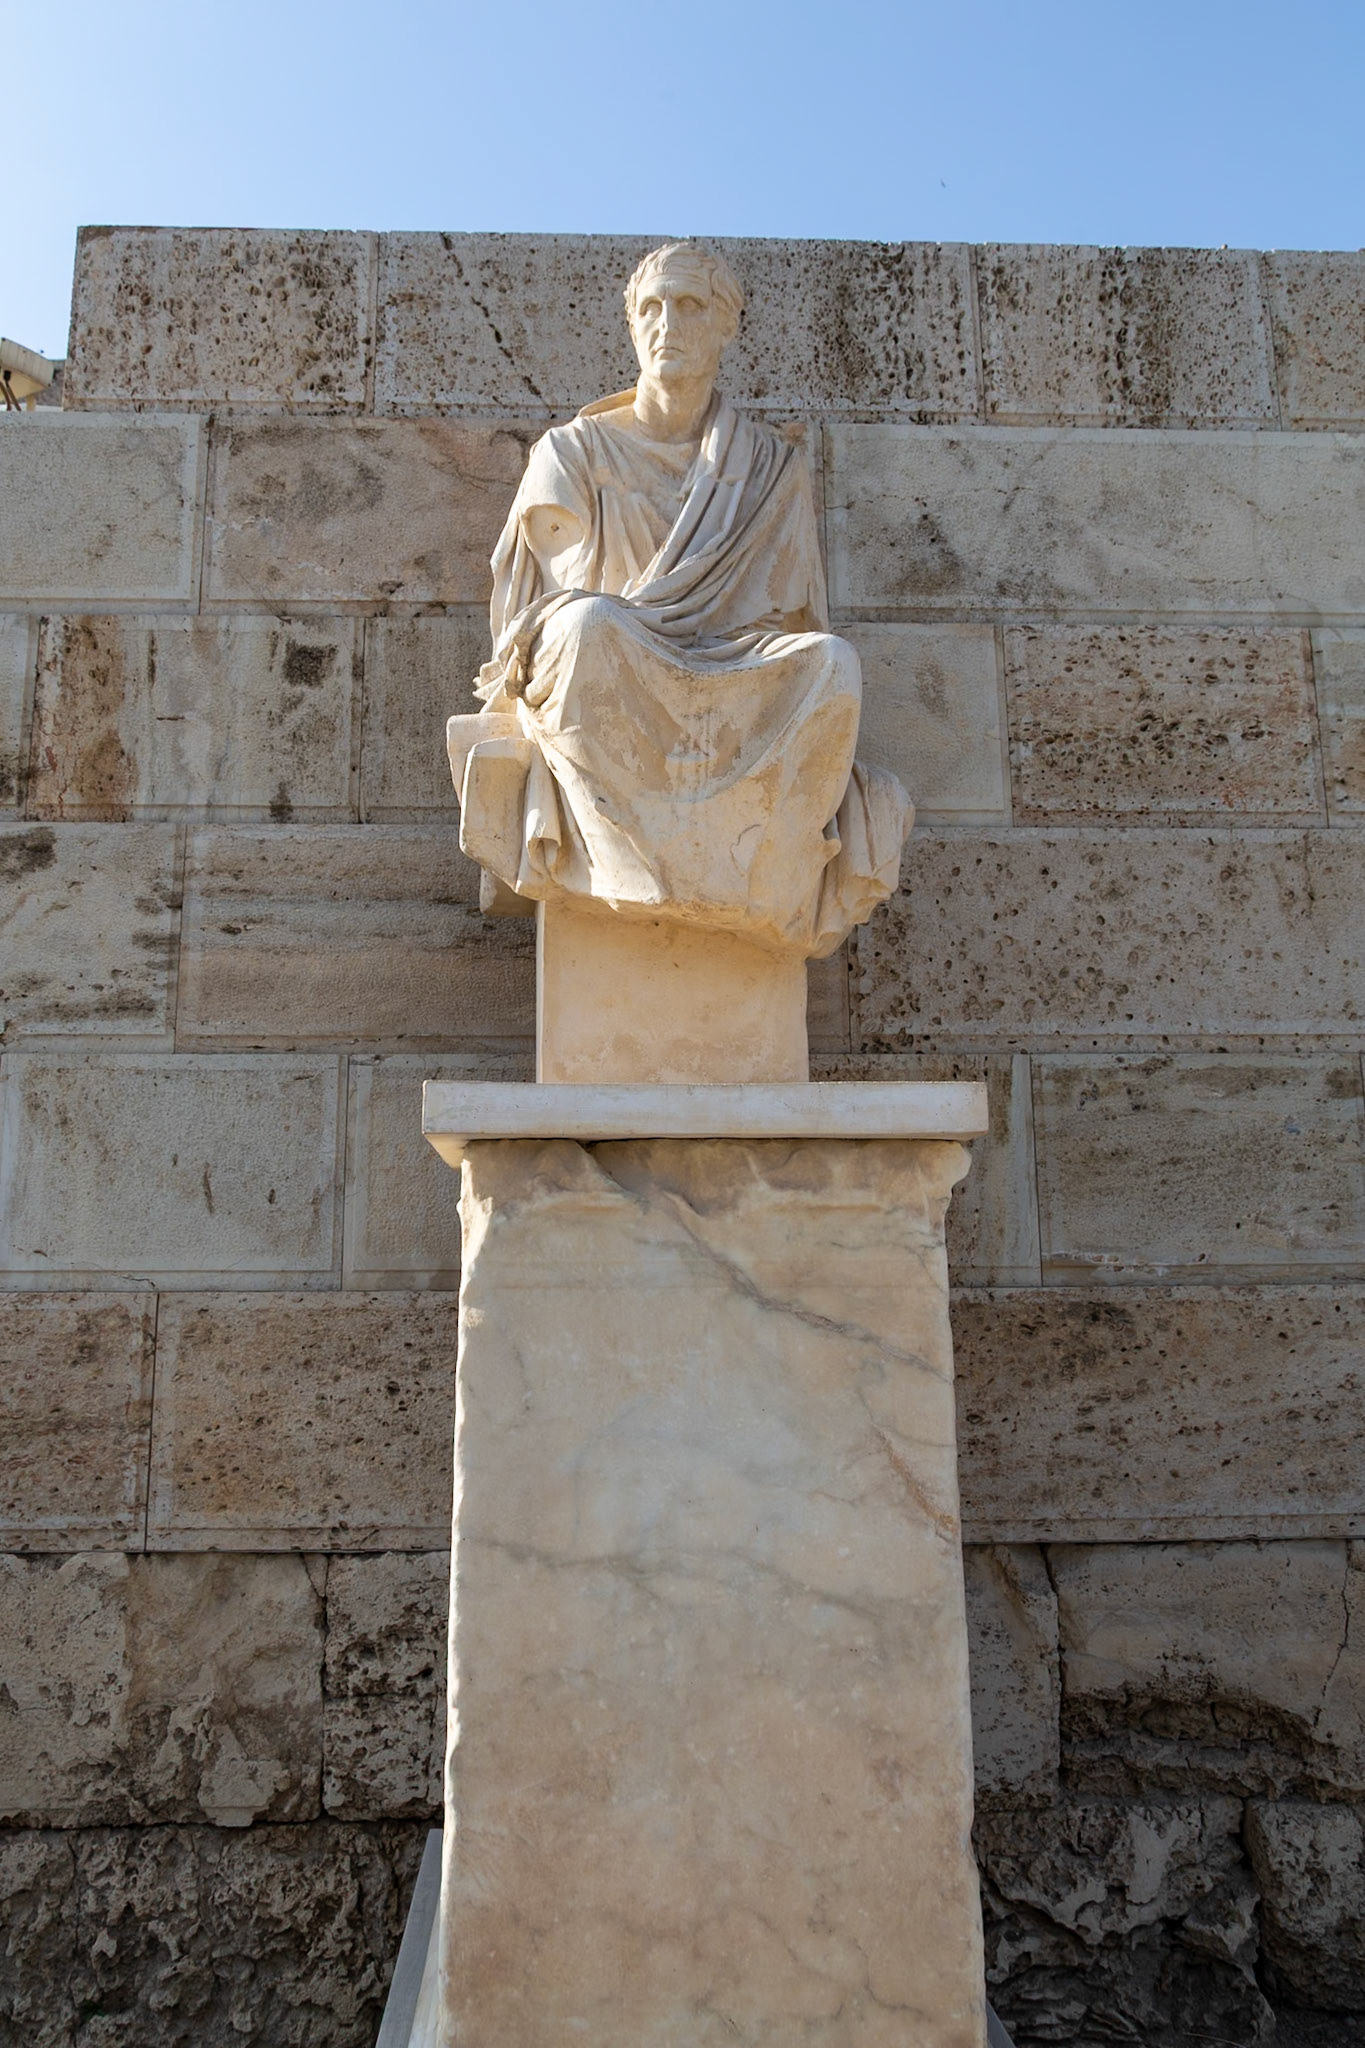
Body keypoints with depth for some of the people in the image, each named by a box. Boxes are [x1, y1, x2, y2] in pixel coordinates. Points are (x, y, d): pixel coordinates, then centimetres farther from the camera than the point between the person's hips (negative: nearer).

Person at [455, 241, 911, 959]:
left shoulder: (772, 467, 17)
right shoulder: (572, 453, 14)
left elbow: (792, 617, 13)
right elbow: (557, 602, 7)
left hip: (740, 697, 1)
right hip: (603, 691, -1)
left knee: (833, 662, -32)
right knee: (589, 625, -37)